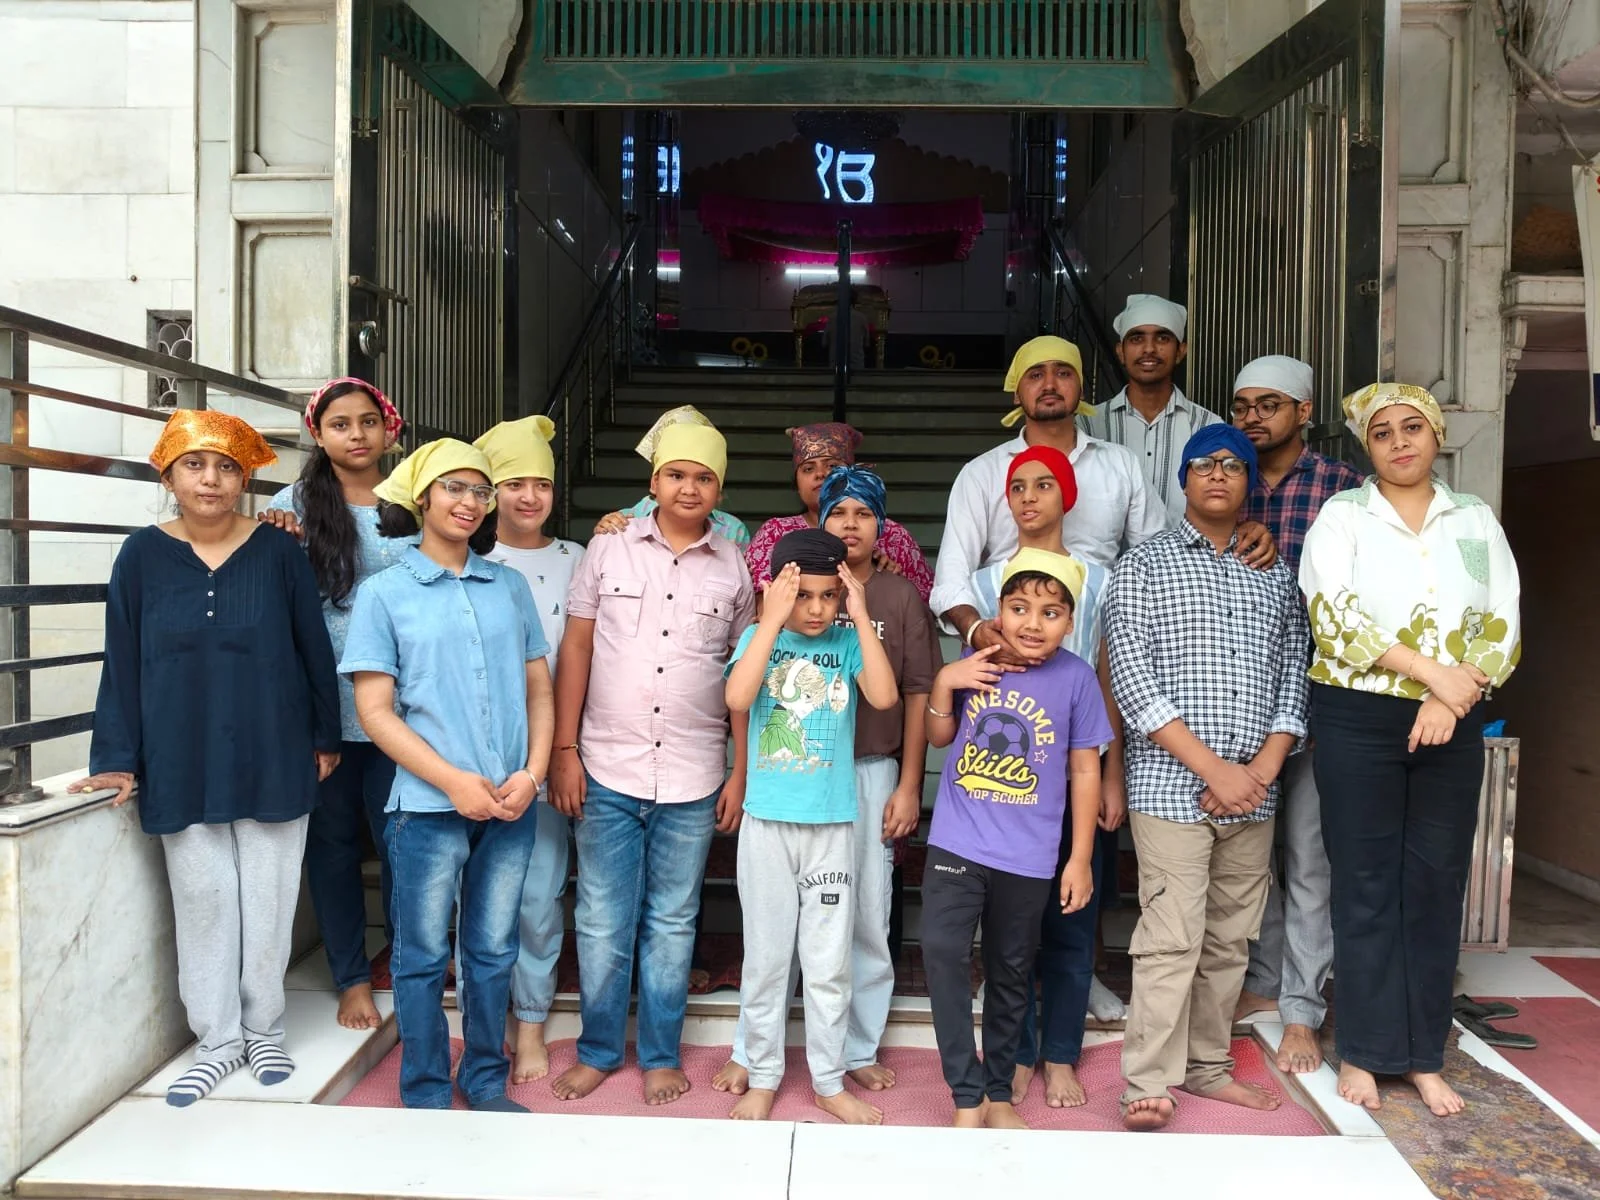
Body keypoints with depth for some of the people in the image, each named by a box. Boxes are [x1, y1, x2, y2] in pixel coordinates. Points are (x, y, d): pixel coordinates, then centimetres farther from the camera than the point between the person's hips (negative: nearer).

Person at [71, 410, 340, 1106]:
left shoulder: (278, 552, -3)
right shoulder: (143, 556, -1)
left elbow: (314, 649, 1)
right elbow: (123, 663, 1)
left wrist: (325, 738, 3)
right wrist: (118, 758, -1)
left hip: (272, 761, 0)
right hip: (182, 767, 1)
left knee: (268, 901, 8)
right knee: (203, 903, 9)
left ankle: (263, 1029, 27)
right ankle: (217, 1042, 24)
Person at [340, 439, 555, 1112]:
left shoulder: (510, 586, 9)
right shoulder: (385, 592, 0)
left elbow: (539, 688, 9)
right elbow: (375, 711, -5)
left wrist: (532, 772, -6)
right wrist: (455, 781, -13)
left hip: (512, 803, 3)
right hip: (429, 805, -3)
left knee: (493, 951, 14)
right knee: (424, 958, 9)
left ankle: (485, 1080, 31)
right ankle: (425, 1095, 27)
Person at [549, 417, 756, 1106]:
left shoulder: (733, 568, 3)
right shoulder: (608, 550, 1)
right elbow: (575, 649, 2)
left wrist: (741, 770, 3)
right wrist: (564, 751, -2)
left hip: (693, 781, 1)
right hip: (606, 772, 0)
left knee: (671, 924, 12)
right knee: (602, 924, 9)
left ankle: (660, 1056, 28)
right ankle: (598, 1050, 28)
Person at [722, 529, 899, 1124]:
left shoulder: (848, 641, -1)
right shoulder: (760, 638, -2)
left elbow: (884, 696, -17)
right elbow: (737, 698, -20)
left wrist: (862, 617, -16)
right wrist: (774, 619, -19)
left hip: (832, 824, 0)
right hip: (767, 822, 0)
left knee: (829, 961, 10)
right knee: (766, 957, 12)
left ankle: (829, 1082, 26)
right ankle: (763, 1076, 28)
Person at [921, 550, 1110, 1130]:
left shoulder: (1076, 677, -7)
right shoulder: (975, 663, -3)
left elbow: (1085, 770, -1)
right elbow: (939, 736, 10)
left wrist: (1081, 858, 0)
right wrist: (943, 683, -9)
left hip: (1028, 858, 0)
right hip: (955, 844, 1)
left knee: (1010, 973, 15)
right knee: (943, 952, -15)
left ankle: (998, 1092, 34)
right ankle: (967, 1096, 2)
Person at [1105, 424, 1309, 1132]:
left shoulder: (1276, 577, 15)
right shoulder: (1144, 566, 0)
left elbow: (1293, 676, 11)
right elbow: (1131, 679, -9)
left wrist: (1263, 768, -5)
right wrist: (1212, 768, -14)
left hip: (1252, 793, 5)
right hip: (1171, 786, -5)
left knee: (1229, 940, 13)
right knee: (1171, 940, -6)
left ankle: (1207, 1067, 27)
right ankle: (1148, 1085, 4)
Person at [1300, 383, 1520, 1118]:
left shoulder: (1476, 520, 10)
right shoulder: (1341, 515, 1)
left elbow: (1503, 626, 2)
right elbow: (1333, 613, -12)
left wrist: (1452, 699, -13)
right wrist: (1432, 671, -17)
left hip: (1451, 726, 3)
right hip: (1358, 719, -3)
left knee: (1437, 885, 8)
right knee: (1366, 886, 3)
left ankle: (1426, 1056, 20)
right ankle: (1362, 1052, 15)